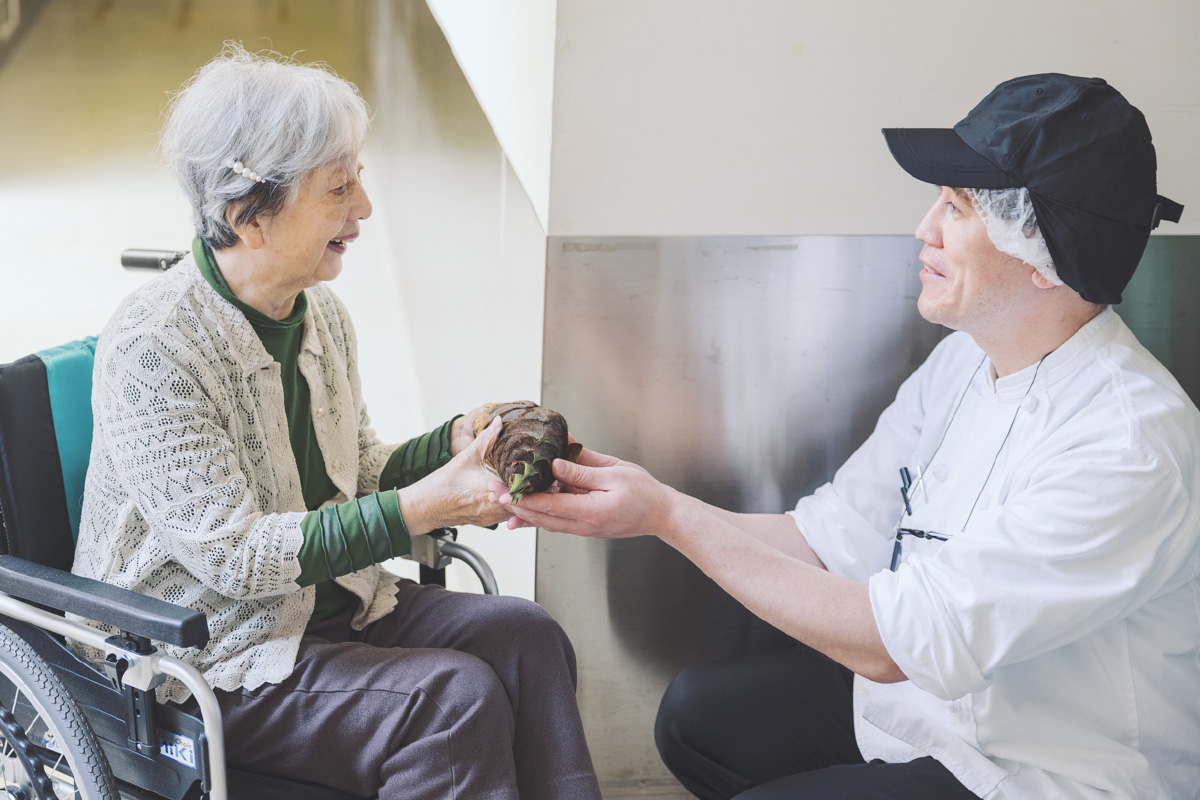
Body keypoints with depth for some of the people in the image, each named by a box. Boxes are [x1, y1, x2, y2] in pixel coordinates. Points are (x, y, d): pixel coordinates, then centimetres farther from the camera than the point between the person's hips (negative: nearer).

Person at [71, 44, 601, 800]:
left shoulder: (321, 313, 3)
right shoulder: (149, 348, -21)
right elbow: (231, 554, -25)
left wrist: (454, 442, -8)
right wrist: (422, 508, -30)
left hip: (330, 598, 7)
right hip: (206, 657, -7)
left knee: (523, 633, -13)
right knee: (458, 694, -23)